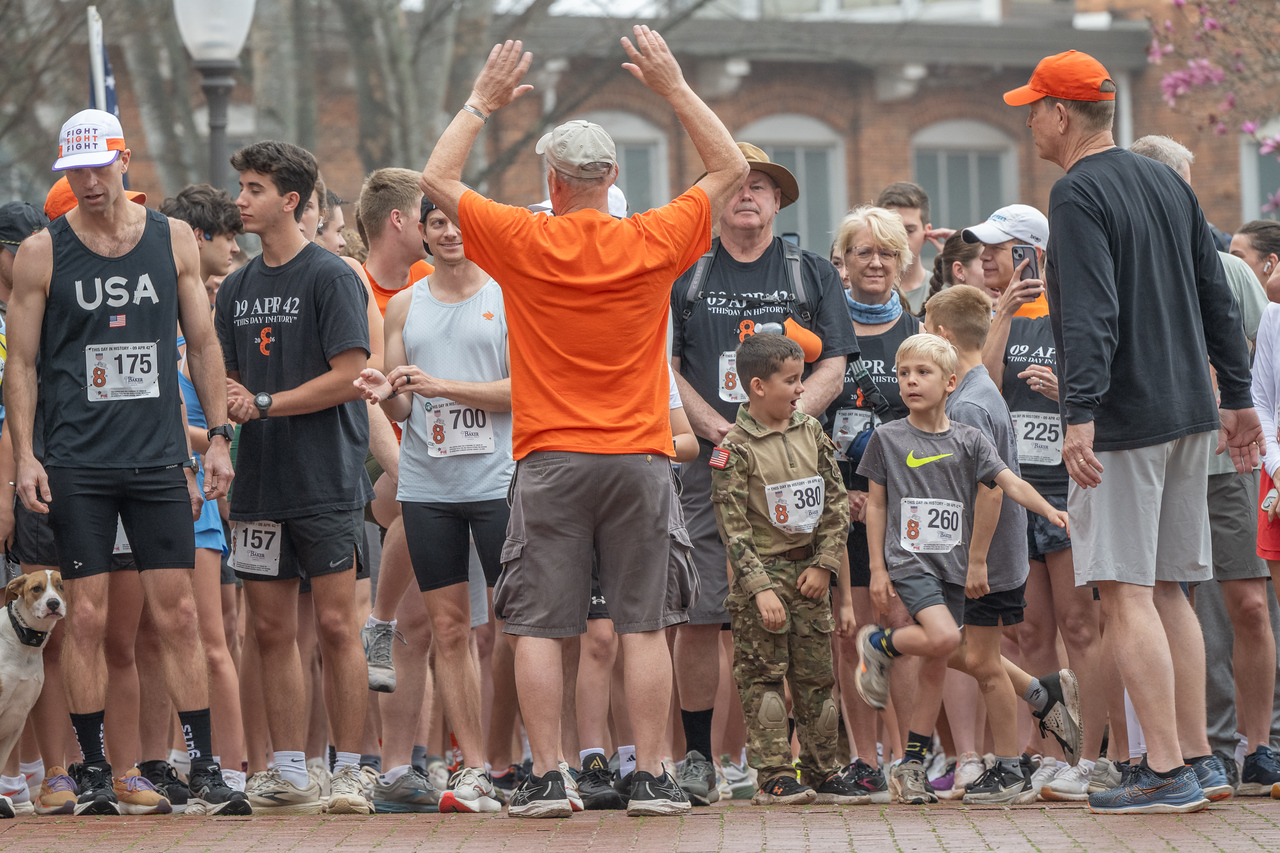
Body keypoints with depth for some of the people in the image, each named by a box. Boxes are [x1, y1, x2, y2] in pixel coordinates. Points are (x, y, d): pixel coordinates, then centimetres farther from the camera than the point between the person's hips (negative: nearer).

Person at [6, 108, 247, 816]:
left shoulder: (173, 240, 7)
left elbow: (202, 344, 12)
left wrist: (219, 437, 6)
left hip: (158, 460, 1)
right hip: (76, 463, -1)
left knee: (177, 614, -1)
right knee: (86, 617, -2)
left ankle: (204, 767, 2)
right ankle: (94, 770, 6)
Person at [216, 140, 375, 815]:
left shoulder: (331, 278, -6)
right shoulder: (237, 288, 15)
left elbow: (349, 376, -12)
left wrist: (264, 403, -11)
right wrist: (228, 401, -4)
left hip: (326, 481, -6)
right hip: (260, 482, 6)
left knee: (336, 626, -5)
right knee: (273, 631, 6)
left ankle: (348, 775, -1)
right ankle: (289, 777, 12)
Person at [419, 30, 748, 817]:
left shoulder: (524, 242, -5)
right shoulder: (654, 243, -3)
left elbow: (438, 178, 8)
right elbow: (731, 169, 11)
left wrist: (485, 101, 15)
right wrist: (675, 87, 13)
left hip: (551, 458, -1)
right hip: (639, 457, 1)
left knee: (539, 627, 2)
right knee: (644, 625, 4)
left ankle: (547, 778, -1)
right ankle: (652, 777, 2)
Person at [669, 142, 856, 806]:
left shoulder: (813, 275, 13)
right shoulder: (685, 275, 12)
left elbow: (832, 368, 5)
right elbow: (664, 366, 5)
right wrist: (719, 429, -10)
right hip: (707, 467, 0)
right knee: (700, 614, -3)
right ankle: (697, 756, 3)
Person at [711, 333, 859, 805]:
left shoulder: (811, 433, 7)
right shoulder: (736, 448, -10)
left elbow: (836, 506, 9)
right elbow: (733, 527, -13)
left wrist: (824, 565, -1)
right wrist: (761, 588, -19)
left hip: (809, 572, 5)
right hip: (762, 571, -5)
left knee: (816, 674, 8)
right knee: (764, 674, -4)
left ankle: (822, 771, 14)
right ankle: (774, 776, -1)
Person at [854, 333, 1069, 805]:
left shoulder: (969, 440, 4)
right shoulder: (887, 438, 0)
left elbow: (1011, 482, -4)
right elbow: (876, 504, 5)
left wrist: (1049, 511, -22)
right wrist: (877, 568, 0)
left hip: (953, 565, 3)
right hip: (907, 558, -3)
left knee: (936, 665, 5)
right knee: (943, 638, -26)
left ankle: (912, 766, 14)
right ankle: (879, 645, 4)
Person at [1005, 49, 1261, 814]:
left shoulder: (1079, 194, -11)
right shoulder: (1168, 183, 14)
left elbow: (1092, 316, -22)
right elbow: (1218, 298, 16)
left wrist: (1081, 415, -27)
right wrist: (1238, 398, 21)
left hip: (1123, 420, -8)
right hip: (1188, 414, 8)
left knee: (1127, 593, -7)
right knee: (1167, 589, 13)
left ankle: (1168, 772, -10)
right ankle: (1199, 759, 13)